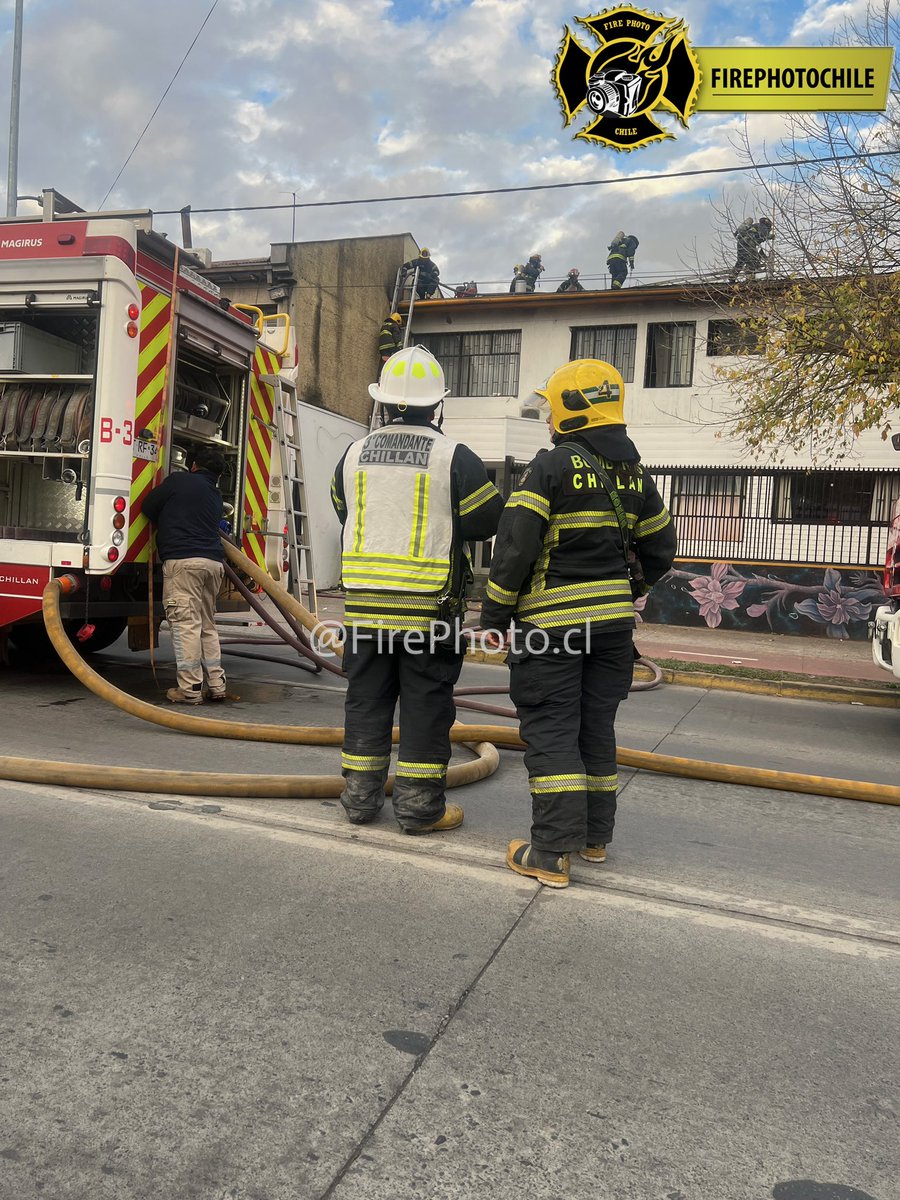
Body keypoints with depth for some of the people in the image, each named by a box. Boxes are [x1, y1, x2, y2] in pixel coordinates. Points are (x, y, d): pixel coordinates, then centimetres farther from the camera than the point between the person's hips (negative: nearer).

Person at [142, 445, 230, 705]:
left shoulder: (178, 480, 4)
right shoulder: (216, 496, 21)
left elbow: (148, 507, 10)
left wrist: (167, 527, 29)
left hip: (183, 560, -6)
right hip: (213, 561, 7)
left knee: (185, 624, -6)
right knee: (207, 625, 15)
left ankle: (190, 689, -6)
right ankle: (216, 684, 15)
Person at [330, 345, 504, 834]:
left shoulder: (354, 455, 6)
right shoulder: (455, 457, -8)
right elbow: (487, 521, -4)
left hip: (365, 601, 4)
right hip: (428, 605, -4)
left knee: (366, 699, 13)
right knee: (425, 704, 5)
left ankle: (360, 796, 21)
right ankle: (420, 806, 11)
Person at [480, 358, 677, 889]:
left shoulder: (552, 467, -12)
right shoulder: (635, 474, 9)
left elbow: (516, 545, -17)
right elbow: (660, 549, 15)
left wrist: (496, 613, -7)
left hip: (551, 622, -6)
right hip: (612, 622, 6)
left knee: (551, 732, -1)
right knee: (597, 728, 16)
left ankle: (552, 854, 1)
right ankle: (596, 836, 27)